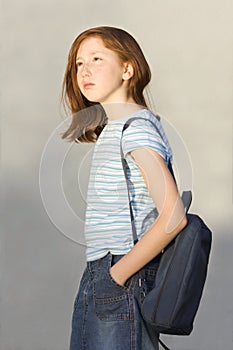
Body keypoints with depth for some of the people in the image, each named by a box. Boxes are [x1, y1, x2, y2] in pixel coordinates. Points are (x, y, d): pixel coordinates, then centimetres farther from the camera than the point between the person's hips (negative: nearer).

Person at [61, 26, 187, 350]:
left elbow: (173, 216, -21)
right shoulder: (111, 128, 16)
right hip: (97, 277, 9)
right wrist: (100, 275, 10)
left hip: (124, 284, -9)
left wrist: (118, 274, -16)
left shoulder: (136, 125, -12)